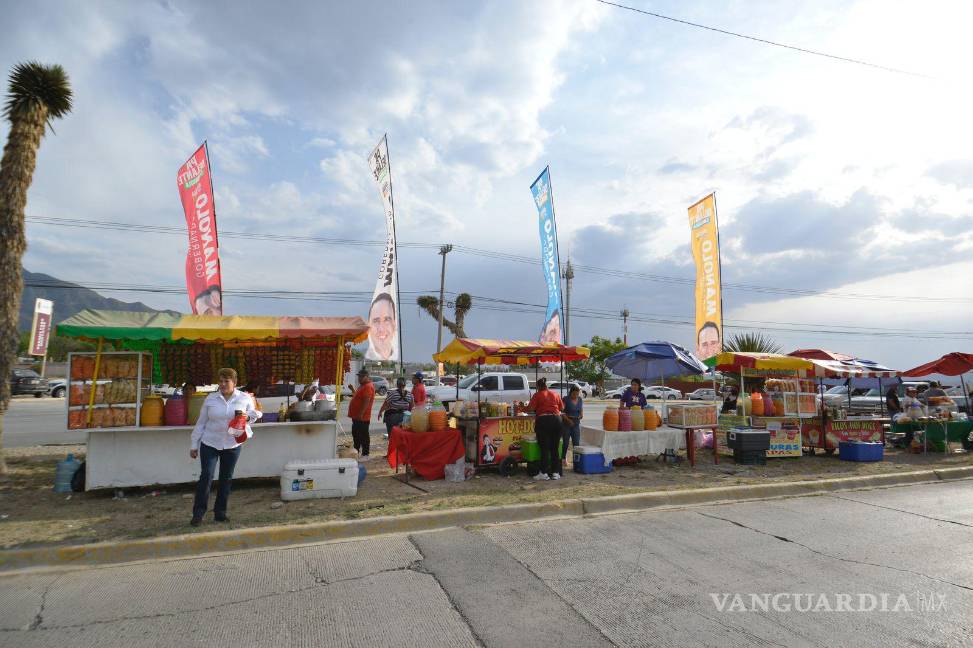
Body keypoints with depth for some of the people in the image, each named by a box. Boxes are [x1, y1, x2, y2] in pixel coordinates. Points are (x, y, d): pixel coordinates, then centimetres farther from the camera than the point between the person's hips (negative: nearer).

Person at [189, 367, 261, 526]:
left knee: (226, 479, 9)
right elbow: (201, 423, 3)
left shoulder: (245, 398, -3)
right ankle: (198, 513, 6)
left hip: (232, 445, 1)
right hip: (209, 444, -1)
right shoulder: (211, 399, -2)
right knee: (206, 477, -7)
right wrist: (194, 445, 3)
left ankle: (220, 512, 21)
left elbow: (253, 415, 9)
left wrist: (249, 417, -16)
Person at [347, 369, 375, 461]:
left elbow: (366, 401, -25)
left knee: (363, 436, -4)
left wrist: (361, 414, -26)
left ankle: (365, 455, 3)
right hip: (356, 416, 11)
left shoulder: (368, 386, -18)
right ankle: (356, 451, 30)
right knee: (355, 434, 18)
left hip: (362, 417, -11)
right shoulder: (362, 385, 16)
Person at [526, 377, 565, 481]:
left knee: (544, 448, 1)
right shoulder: (555, 394, 13)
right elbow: (562, 408, 14)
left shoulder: (537, 395, -1)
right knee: (554, 448, 10)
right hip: (556, 420, 4)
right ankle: (556, 472, 14)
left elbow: (530, 408, -10)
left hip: (543, 420, -4)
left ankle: (544, 473, 1)